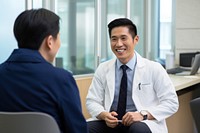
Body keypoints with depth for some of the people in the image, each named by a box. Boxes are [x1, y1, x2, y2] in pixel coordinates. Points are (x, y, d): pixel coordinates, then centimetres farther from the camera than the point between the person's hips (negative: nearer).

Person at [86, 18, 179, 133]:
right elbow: (92, 101, 8)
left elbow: (172, 103, -3)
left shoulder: (154, 69, -1)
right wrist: (104, 115, -15)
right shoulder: (103, 69, 7)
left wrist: (143, 114, -18)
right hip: (111, 123, 3)